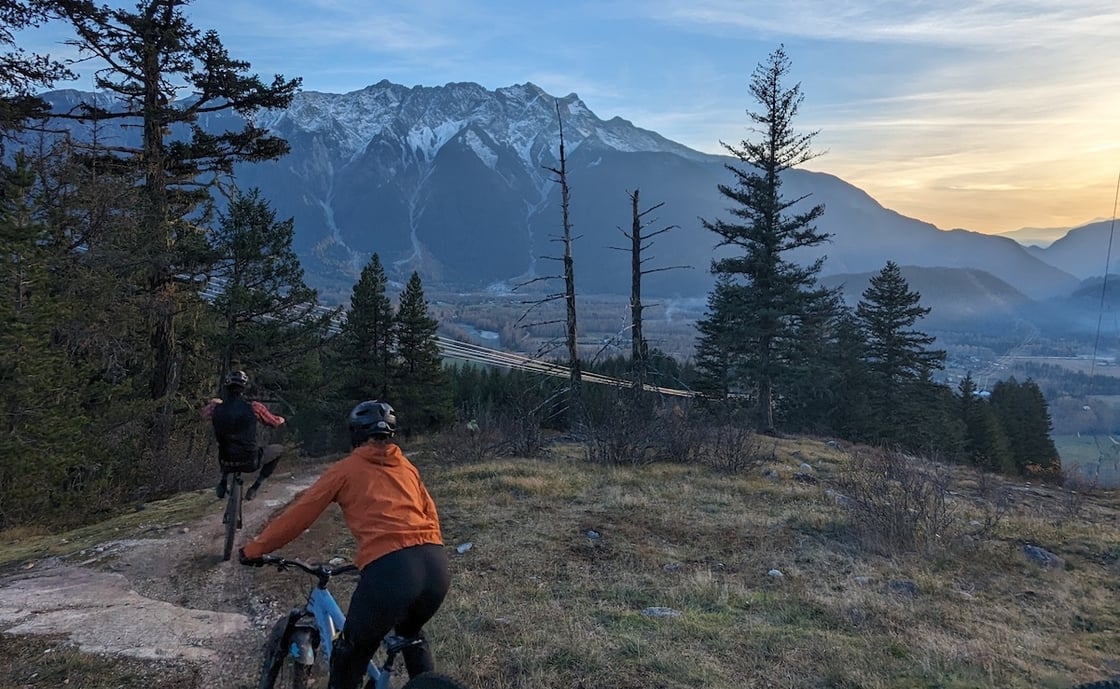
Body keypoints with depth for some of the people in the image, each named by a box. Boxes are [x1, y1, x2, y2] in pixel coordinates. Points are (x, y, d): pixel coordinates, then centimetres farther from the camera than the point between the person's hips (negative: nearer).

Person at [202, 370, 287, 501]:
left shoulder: (217, 408, -6)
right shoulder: (253, 407, -15)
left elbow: (204, 413, 19)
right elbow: (275, 422, 1)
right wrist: (281, 420, 25)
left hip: (226, 463, 5)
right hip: (249, 462, -5)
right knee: (279, 449, 21)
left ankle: (222, 483, 22)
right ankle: (255, 487, 11)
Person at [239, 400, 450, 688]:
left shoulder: (346, 468, 13)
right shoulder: (407, 467, 24)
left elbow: (301, 511, 15)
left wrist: (255, 548, 26)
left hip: (389, 568, -5)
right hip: (437, 564, 5)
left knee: (350, 654, 18)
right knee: (411, 633, 35)